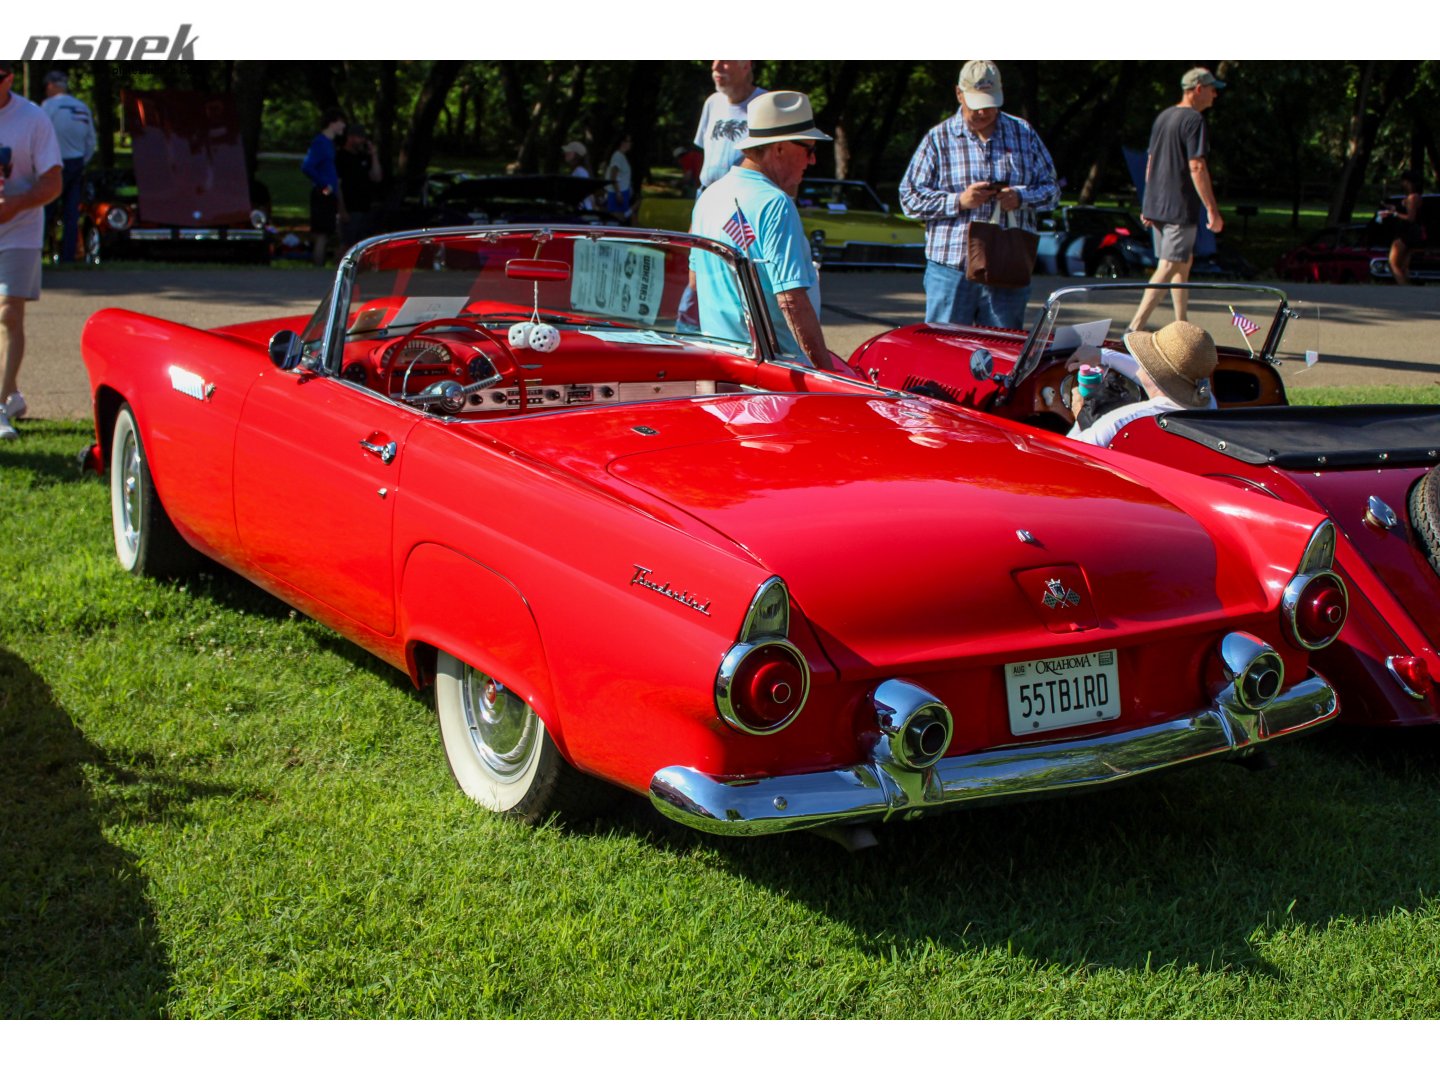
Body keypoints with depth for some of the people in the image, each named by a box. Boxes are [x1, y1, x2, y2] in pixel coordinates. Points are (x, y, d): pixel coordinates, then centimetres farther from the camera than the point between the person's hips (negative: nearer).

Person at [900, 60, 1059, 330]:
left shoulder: (1024, 134, 12)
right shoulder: (938, 139, 5)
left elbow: (1051, 188, 14)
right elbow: (910, 197, 1)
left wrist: (1021, 198, -8)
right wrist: (958, 201, -13)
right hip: (950, 270, -2)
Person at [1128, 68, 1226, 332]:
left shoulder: (1163, 117, 15)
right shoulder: (1194, 120, -12)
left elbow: (1150, 163, 19)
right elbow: (1196, 167, -18)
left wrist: (1148, 205, 23)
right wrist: (1212, 210, -17)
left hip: (1156, 207, 9)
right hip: (1180, 208, -9)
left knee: (1184, 263, 18)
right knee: (1168, 268, -10)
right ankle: (1135, 328, -17)